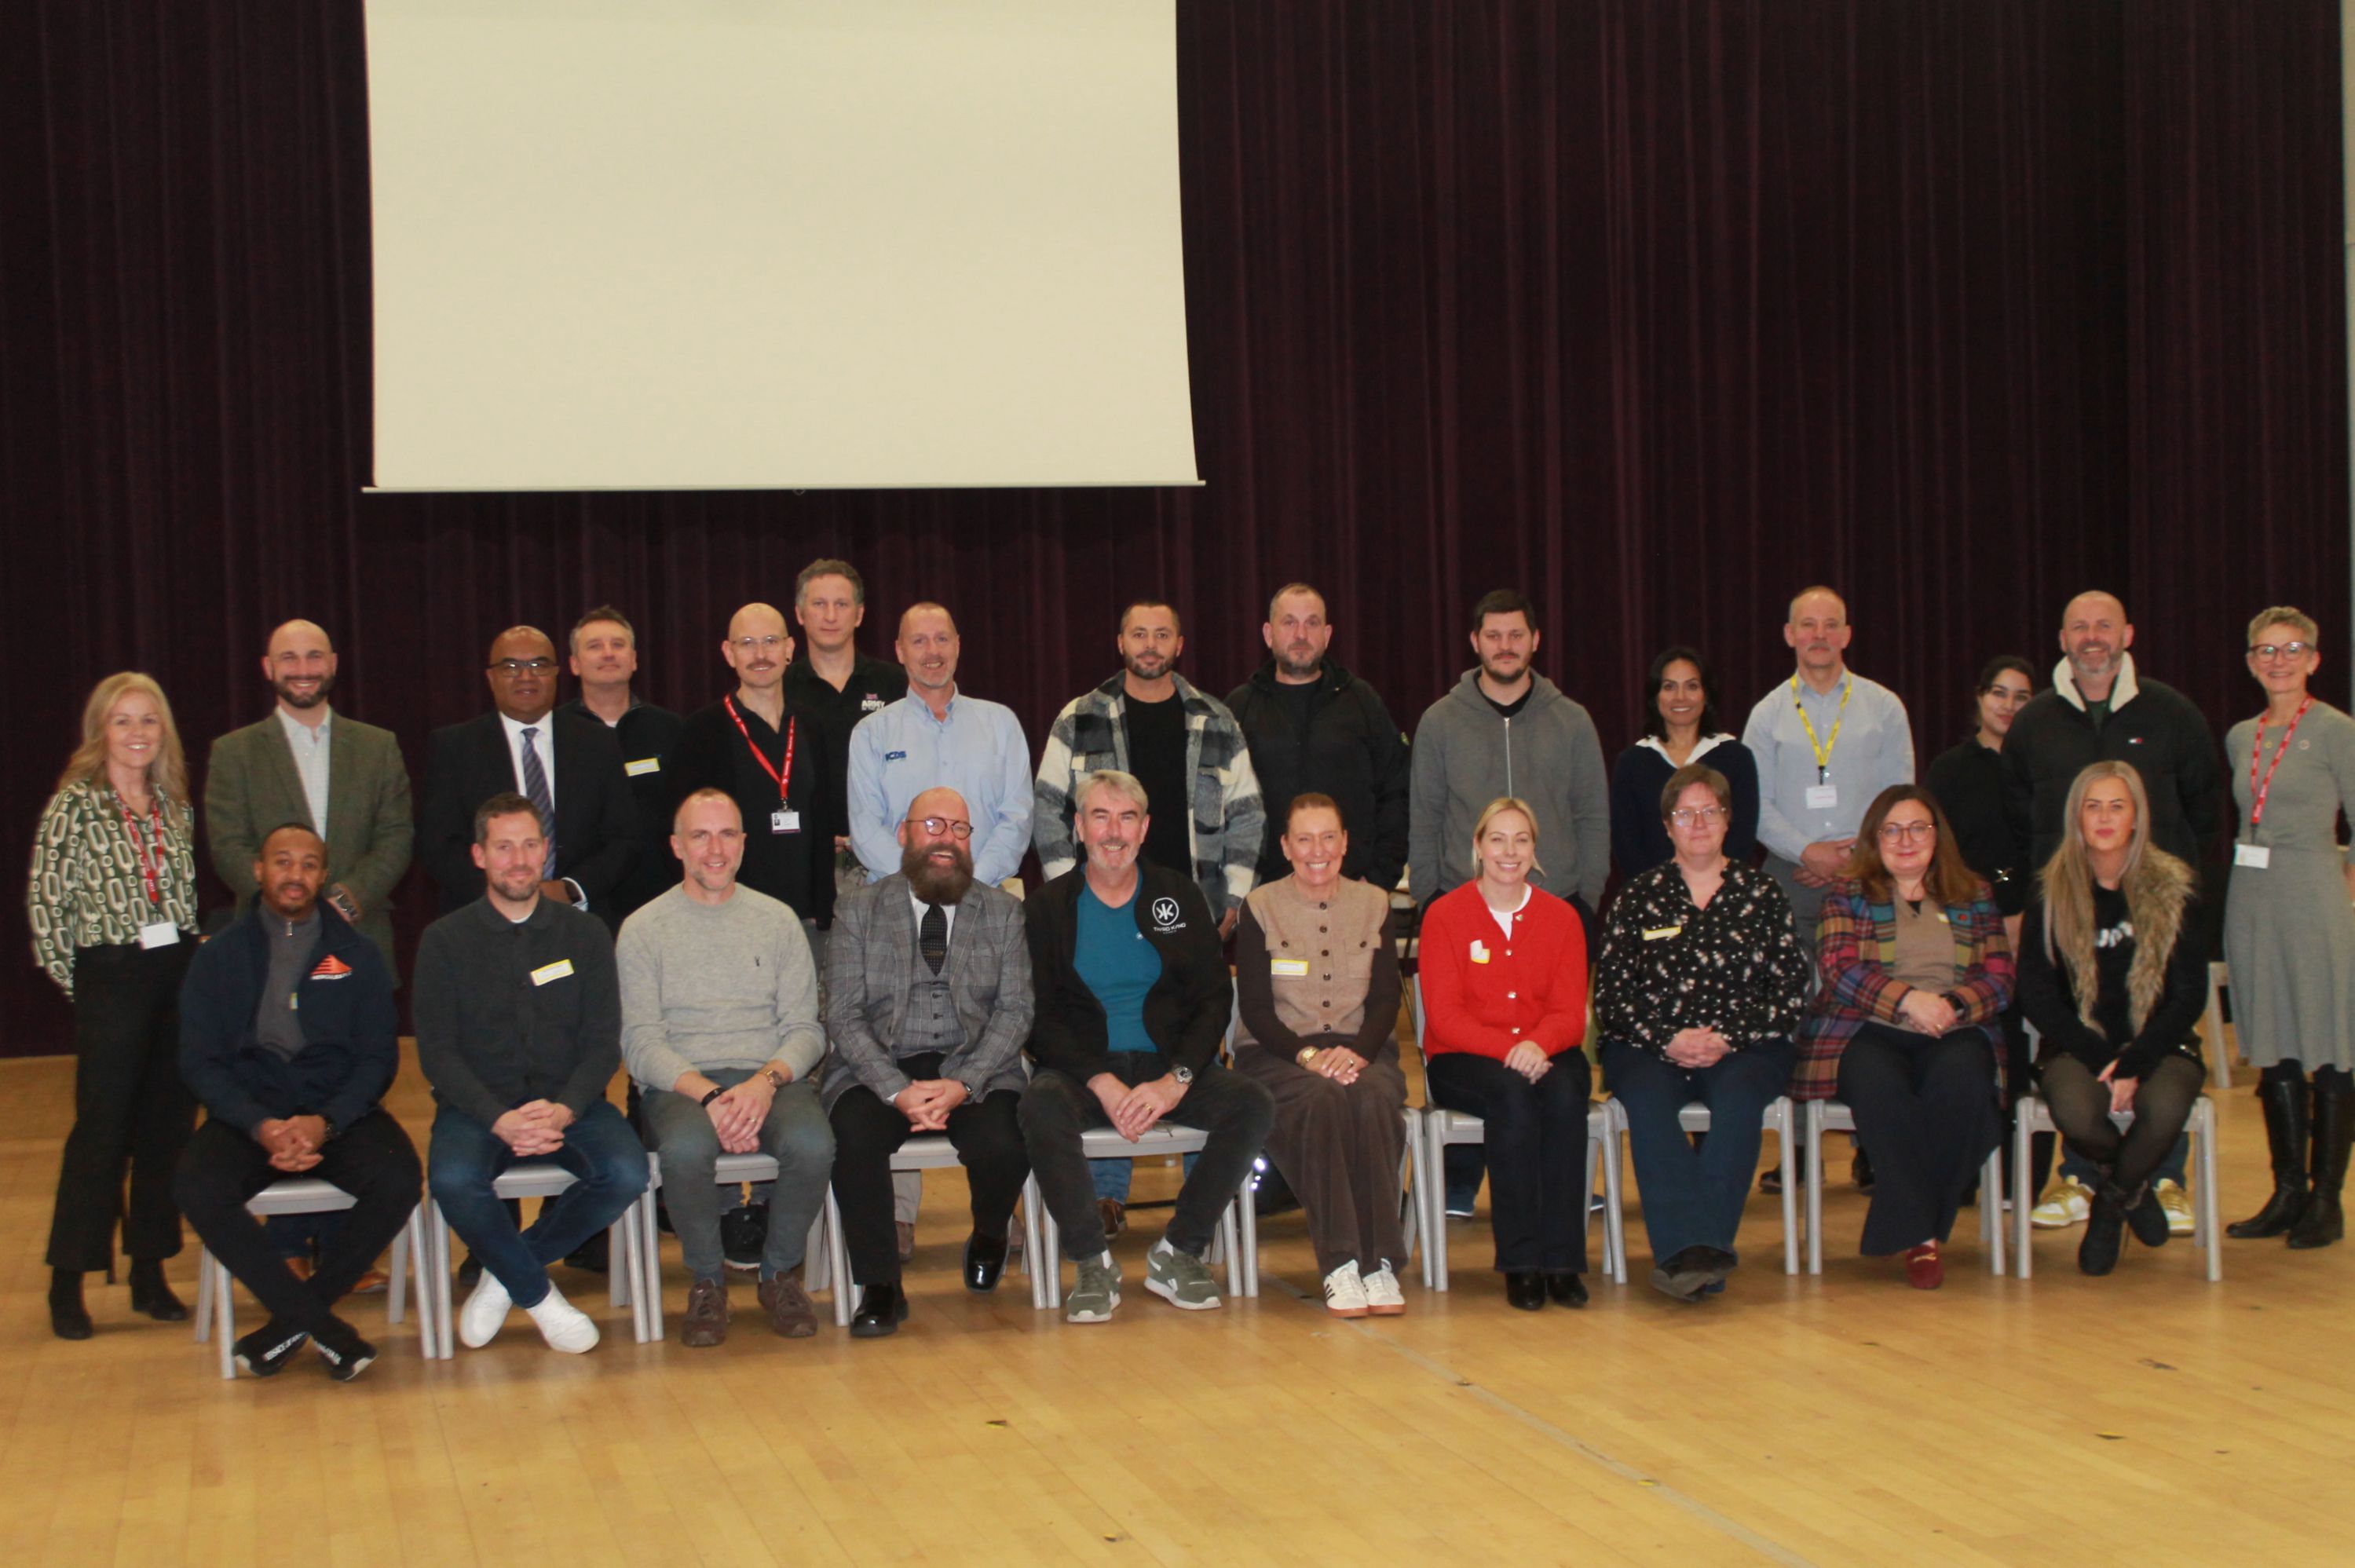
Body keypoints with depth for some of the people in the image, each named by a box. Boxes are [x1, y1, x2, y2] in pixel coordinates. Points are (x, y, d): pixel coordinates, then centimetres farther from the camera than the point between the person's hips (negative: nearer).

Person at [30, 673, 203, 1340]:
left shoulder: (174, 806, 10)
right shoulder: (74, 805, -6)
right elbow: (45, 903, -5)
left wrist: (197, 963, 5)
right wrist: (75, 981, -3)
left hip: (179, 974, 5)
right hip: (112, 978, -5)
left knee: (168, 1128, 7)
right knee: (102, 1131, -2)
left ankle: (150, 1272, 17)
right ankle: (67, 1283, 7)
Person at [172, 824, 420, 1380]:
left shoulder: (357, 955, 11)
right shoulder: (219, 957, 10)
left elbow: (379, 1057, 4)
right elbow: (200, 1062, 2)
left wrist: (325, 1123, -15)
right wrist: (260, 1126, -16)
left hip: (340, 1113, 0)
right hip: (248, 1114, 0)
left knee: (398, 1181, -29)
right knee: (196, 1188, -31)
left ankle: (292, 1319, -11)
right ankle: (316, 1322, -20)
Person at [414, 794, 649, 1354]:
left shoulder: (585, 933, 9)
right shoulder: (445, 940, 5)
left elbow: (604, 1044, 2)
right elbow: (437, 1051, -3)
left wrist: (564, 1110, -18)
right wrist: (500, 1119, -20)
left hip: (568, 1102, 1)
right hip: (478, 1104, -1)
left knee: (627, 1173, -28)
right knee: (452, 1179, -33)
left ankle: (506, 1274, -3)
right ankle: (537, 1293, -6)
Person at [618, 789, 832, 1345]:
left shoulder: (778, 920, 13)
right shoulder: (643, 930, 8)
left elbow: (805, 1029, 7)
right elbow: (640, 1042, -1)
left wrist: (767, 1081, -14)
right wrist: (708, 1095, -17)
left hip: (771, 1079, 1)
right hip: (681, 1085, -1)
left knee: (812, 1143, -32)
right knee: (686, 1148, -36)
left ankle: (779, 1271, -5)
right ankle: (707, 1279, -8)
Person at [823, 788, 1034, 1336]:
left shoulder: (1003, 912, 10)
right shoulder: (858, 911, 7)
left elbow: (1015, 1013, 2)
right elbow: (843, 1017, -1)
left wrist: (963, 1084, -15)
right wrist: (898, 1090, -17)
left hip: (974, 1069, 1)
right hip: (879, 1071, 0)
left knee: (1001, 1147, -29)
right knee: (854, 1142, -32)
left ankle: (988, 1238, 8)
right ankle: (879, 1287, -15)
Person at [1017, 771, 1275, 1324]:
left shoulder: (1180, 896, 10)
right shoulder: (1047, 907, 5)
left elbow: (1215, 999, 4)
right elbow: (1041, 1016, -3)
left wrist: (1175, 1081, -13)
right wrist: (1103, 1084, -18)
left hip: (1170, 1066, 2)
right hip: (1084, 1069, -2)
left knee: (1253, 1103, -26)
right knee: (1041, 1106, -35)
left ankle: (1178, 1253, -14)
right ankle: (1093, 1262, -22)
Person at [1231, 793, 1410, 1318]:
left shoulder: (1373, 904, 11)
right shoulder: (1260, 908, 3)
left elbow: (1387, 1000, 4)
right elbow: (1255, 1009, -3)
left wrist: (1356, 1053, -16)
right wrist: (1307, 1056, -19)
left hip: (1362, 1051, 2)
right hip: (1277, 1054, -2)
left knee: (1373, 1098, -33)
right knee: (1322, 1099, -36)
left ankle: (1380, 1261, -33)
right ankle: (1339, 1264, -37)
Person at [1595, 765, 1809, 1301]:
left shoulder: (1761, 892, 12)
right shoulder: (1639, 895, 13)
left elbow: (1792, 990, 4)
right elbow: (1610, 992, 4)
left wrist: (1727, 1039, -10)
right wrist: (1666, 1038, -12)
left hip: (1744, 1047, 0)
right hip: (1649, 1047, 0)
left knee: (1739, 1095, -34)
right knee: (1646, 1097, -34)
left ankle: (1680, 1253, -42)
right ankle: (1691, 1248, -45)